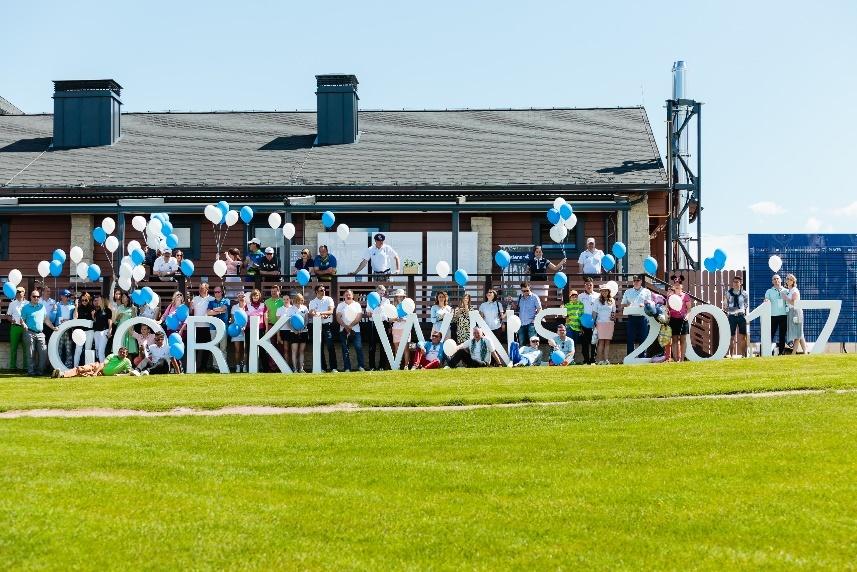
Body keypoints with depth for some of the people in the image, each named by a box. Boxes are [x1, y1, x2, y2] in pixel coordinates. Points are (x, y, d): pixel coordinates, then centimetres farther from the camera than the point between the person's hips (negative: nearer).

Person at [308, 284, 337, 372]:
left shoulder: (328, 299, 5)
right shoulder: (312, 302, 9)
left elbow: (331, 311, -7)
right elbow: (311, 314, -4)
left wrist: (320, 313, -22)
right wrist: (322, 315, -21)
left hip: (328, 325, -2)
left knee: (330, 346, -9)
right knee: (320, 348, 4)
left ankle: (333, 368, -9)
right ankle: (323, 367, 11)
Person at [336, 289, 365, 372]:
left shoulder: (357, 305, 7)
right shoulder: (340, 305, 9)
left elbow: (359, 317, -2)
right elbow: (338, 318, 2)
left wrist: (350, 326, -12)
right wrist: (346, 326, -11)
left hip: (355, 330, -1)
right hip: (343, 330, 1)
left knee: (359, 348, -10)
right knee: (345, 349, 0)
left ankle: (360, 366, -4)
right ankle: (347, 368, 2)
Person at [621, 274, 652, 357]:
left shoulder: (646, 291, 13)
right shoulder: (628, 292, 17)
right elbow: (623, 304, 16)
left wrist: (644, 305, -13)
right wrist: (627, 306, -7)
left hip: (643, 317, -1)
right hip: (631, 317, 1)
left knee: (643, 339, -1)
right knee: (630, 339, -2)